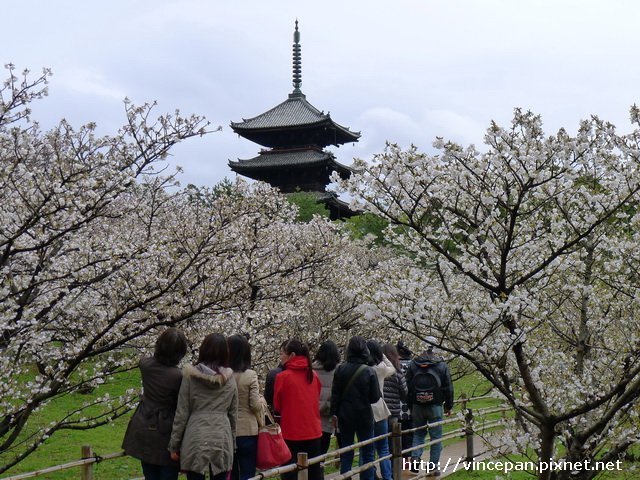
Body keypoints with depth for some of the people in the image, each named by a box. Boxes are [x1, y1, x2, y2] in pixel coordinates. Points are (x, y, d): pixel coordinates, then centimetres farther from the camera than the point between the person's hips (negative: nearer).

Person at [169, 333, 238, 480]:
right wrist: (232, 443, 20)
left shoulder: (190, 375, -2)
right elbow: (233, 414, 11)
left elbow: (182, 412, -2)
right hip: (222, 440, 2)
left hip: (196, 438, -2)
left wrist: (174, 444, 5)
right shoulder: (230, 378, 6)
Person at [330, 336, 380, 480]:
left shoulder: (340, 369, -6)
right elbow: (375, 397, -7)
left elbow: (335, 394, -3)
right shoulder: (369, 371, -11)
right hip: (364, 416, -2)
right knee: (367, 453, 9)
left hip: (345, 416, 2)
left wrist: (334, 413, 5)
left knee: (346, 454, 10)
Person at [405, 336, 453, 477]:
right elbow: (448, 388, -1)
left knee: (418, 434, 17)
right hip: (435, 407, -2)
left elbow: (408, 386, 4)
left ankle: (415, 457, -3)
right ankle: (433, 466, 6)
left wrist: (410, 405, 13)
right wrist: (449, 406, 10)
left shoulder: (413, 364, 0)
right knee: (436, 436, 6)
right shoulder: (442, 365, -5)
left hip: (417, 406, 2)